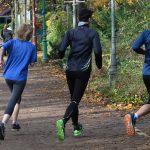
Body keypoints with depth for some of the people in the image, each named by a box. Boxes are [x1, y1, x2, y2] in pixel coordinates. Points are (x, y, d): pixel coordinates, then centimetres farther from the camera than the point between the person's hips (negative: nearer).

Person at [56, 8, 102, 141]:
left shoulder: (71, 33, 3)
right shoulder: (93, 34, -4)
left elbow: (61, 49, -8)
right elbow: (97, 51, -15)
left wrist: (61, 56, 15)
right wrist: (99, 65, 4)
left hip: (70, 70, 4)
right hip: (83, 71, -4)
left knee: (73, 99, 19)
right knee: (75, 100, -7)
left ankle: (77, 128, 27)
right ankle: (63, 121, -32)